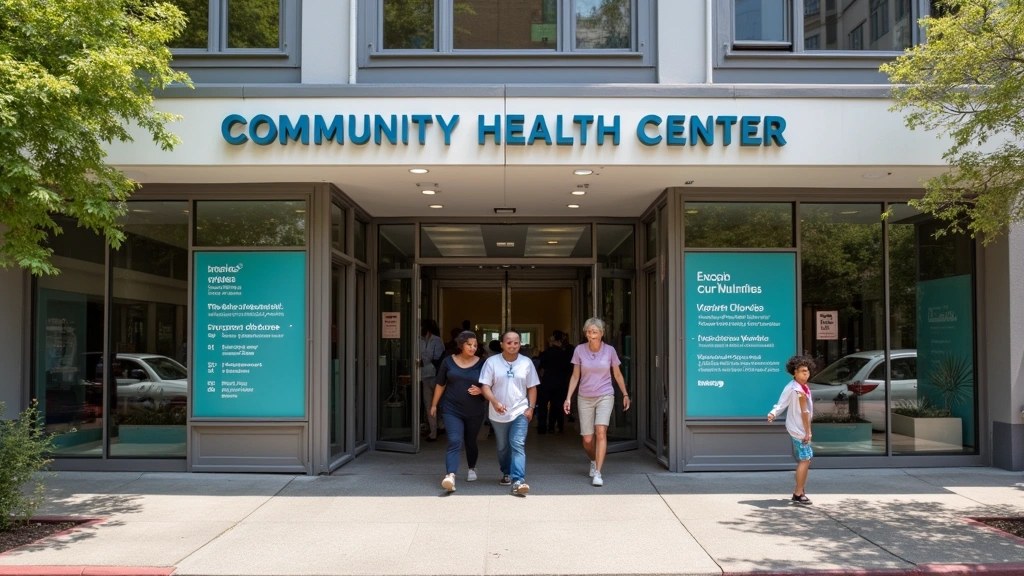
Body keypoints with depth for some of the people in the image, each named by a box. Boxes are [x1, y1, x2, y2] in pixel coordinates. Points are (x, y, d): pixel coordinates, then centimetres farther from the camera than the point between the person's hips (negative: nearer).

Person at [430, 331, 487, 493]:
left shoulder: (481, 363, -1)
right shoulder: (449, 361, 0)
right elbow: (440, 385, 8)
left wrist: (480, 390, -15)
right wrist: (434, 405, 10)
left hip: (475, 412, 1)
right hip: (452, 410, -1)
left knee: (471, 442, 16)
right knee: (455, 442, -16)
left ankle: (472, 469, 40)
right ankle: (450, 476, -26)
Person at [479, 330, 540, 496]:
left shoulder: (526, 362, 0)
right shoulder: (491, 362, -5)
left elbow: (532, 387, 6)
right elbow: (485, 386, -9)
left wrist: (531, 408, -2)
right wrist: (494, 402, -25)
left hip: (520, 412, -1)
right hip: (498, 414, 1)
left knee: (518, 445, -14)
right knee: (503, 447, 15)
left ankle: (518, 480, -19)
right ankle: (506, 473, 36)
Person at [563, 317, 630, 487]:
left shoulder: (609, 350, -4)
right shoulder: (579, 350, -4)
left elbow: (617, 374, 8)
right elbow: (575, 376, 3)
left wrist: (625, 394, 11)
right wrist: (568, 397, -2)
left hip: (605, 396, -1)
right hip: (585, 398, 1)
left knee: (600, 432, -20)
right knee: (587, 439, 2)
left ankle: (597, 473, -16)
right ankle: (594, 461, 35)